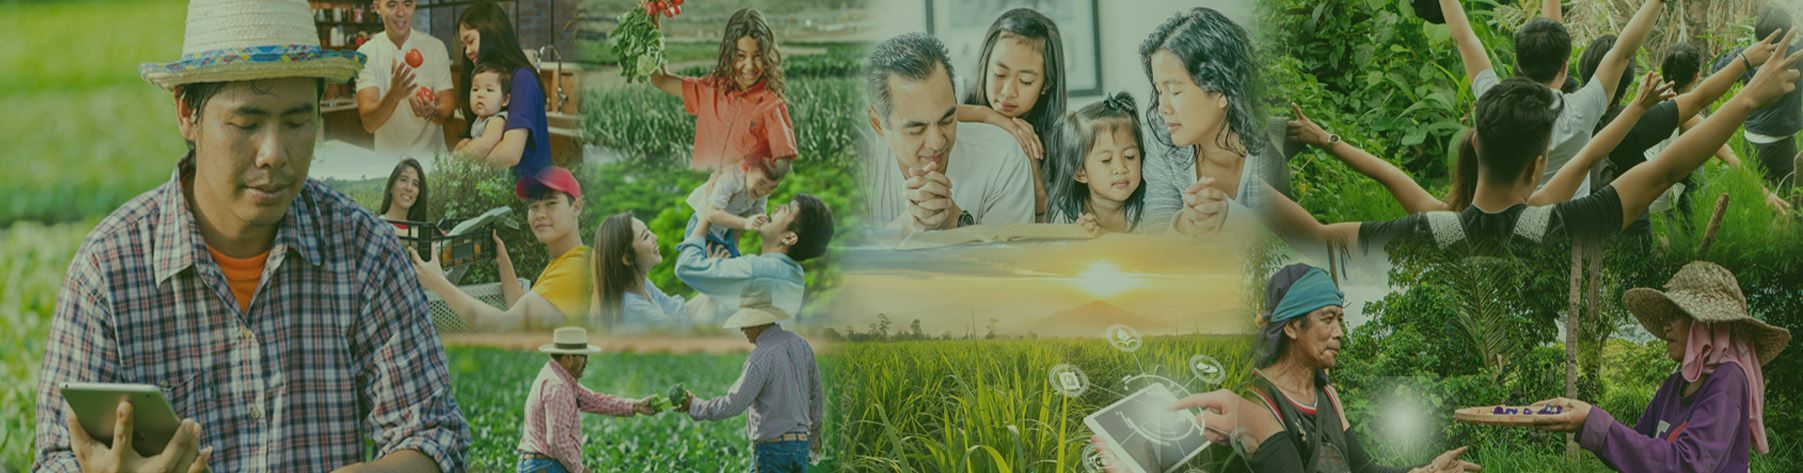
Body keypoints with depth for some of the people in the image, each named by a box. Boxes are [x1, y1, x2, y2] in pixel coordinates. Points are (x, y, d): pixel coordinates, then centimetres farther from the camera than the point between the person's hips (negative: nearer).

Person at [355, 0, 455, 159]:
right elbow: (368, 123, -12)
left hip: (430, 156, 0)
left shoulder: (435, 47, 1)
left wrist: (431, 113, -26)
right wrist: (394, 95, -31)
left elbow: (448, 108, -3)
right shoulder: (366, 53, -2)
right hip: (387, 157, 0)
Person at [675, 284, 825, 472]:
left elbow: (733, 405, -17)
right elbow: (817, 395, 17)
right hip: (800, 445, 7)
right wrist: (815, 434, 30)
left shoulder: (760, 358, -16)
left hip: (771, 448, -7)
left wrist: (694, 406, -3)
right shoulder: (801, 345, 7)